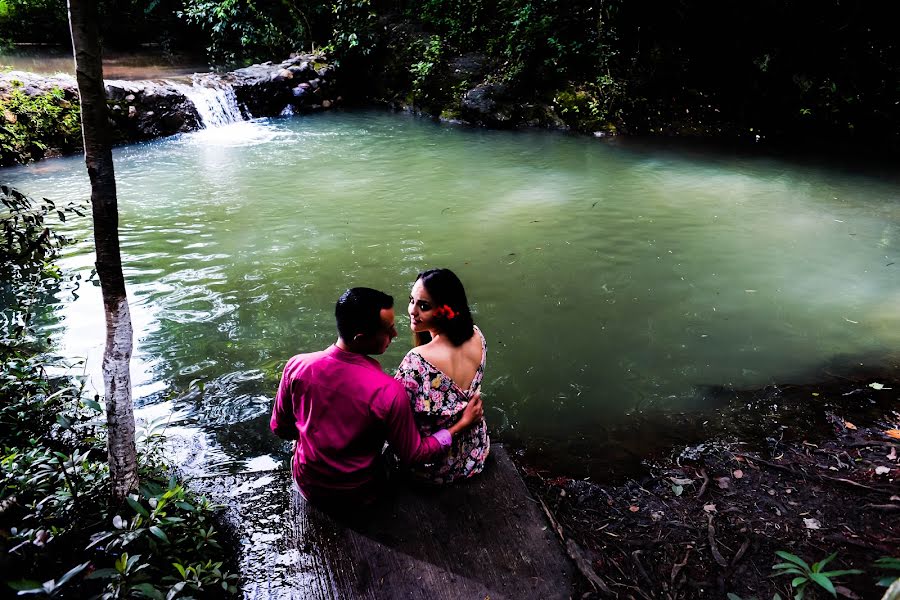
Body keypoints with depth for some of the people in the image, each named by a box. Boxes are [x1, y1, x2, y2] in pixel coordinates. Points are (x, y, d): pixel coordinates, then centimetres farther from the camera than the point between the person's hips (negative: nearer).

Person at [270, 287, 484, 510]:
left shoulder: (297, 366, -22)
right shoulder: (389, 392, -32)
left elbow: (280, 428, -5)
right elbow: (413, 454, -16)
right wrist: (461, 425, -6)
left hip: (307, 486, 2)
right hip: (359, 496, -2)